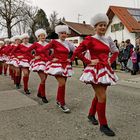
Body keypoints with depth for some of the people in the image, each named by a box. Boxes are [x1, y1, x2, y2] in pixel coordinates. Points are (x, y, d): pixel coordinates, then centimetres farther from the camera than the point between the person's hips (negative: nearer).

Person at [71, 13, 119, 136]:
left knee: (99, 96, 17)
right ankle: (103, 125, 4)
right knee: (102, 97, -8)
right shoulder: (90, 39, -8)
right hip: (95, 70, -6)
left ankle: (91, 114, 39)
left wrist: (110, 61, 7)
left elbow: (116, 52, 22)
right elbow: (77, 52, -12)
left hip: (105, 70, 7)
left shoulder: (108, 40, 9)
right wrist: (89, 62, -13)